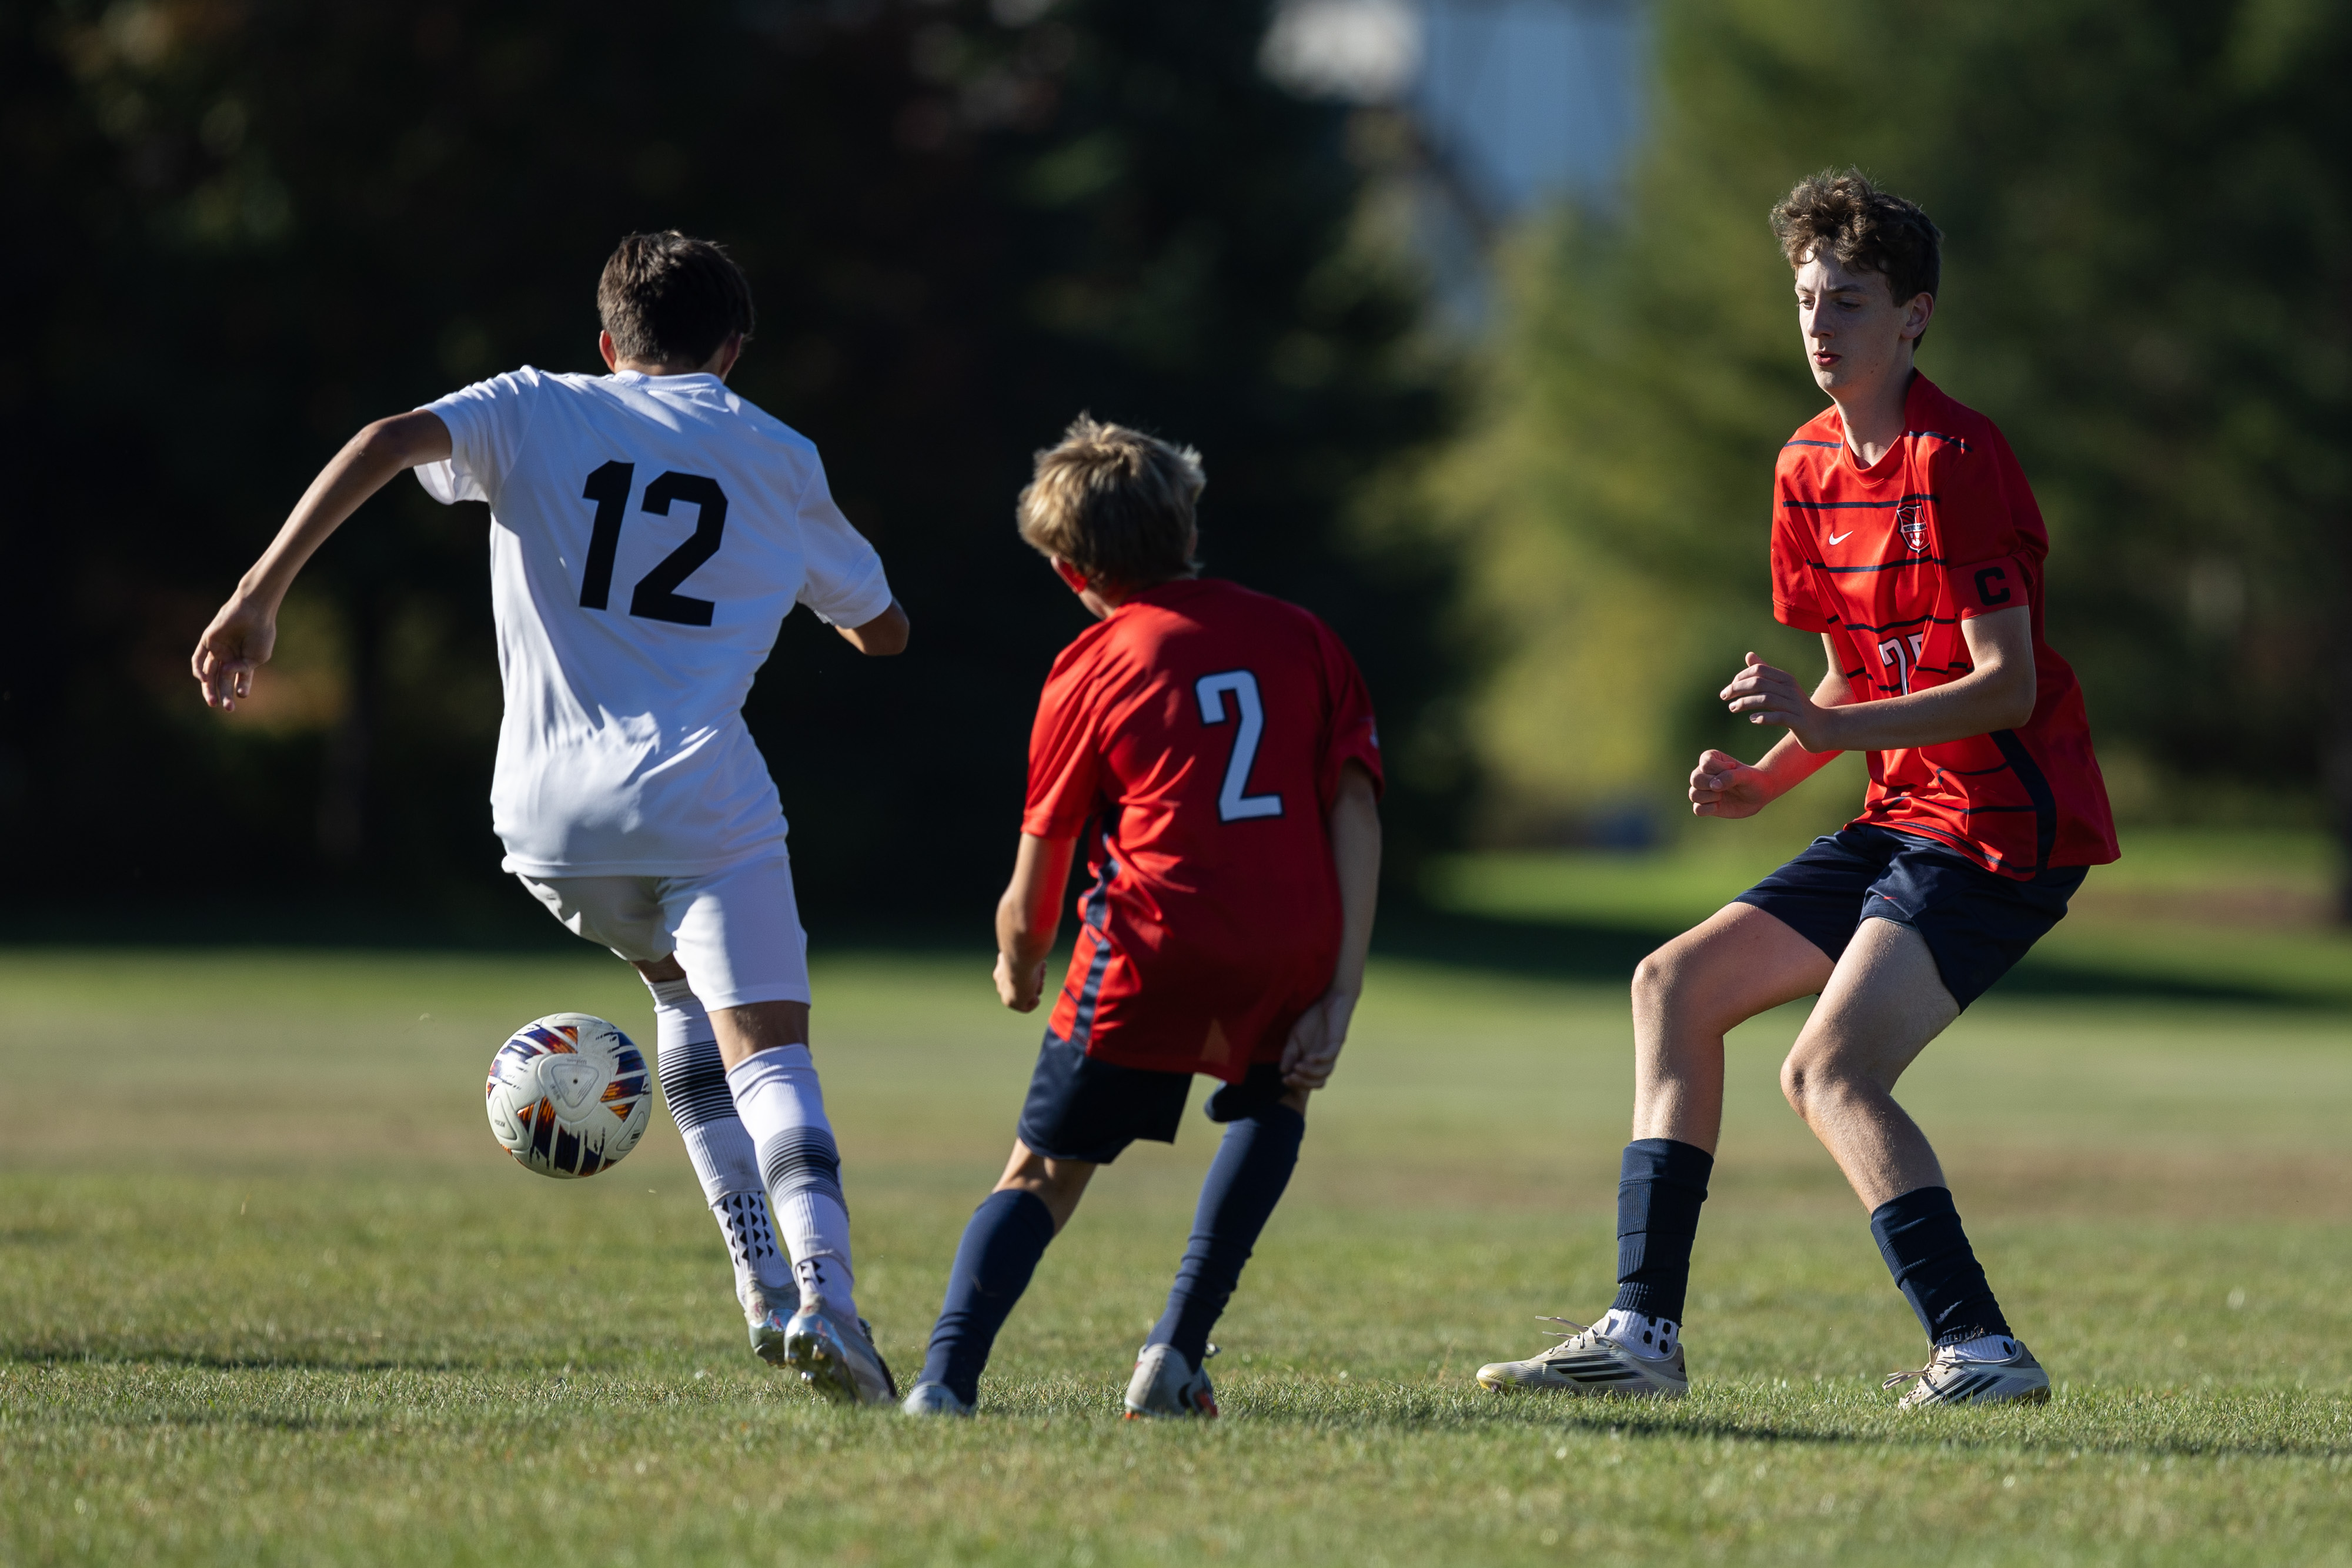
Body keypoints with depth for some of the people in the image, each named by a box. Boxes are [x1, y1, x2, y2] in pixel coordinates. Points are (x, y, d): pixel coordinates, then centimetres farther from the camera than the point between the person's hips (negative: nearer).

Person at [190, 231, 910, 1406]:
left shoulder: (536, 413, 12)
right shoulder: (778, 460, 15)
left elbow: (391, 443, -8)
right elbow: (883, 630, 28)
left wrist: (261, 594, -11)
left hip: (550, 820, 2)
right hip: (704, 807, -2)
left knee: (679, 983, 26)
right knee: (767, 1053, -7)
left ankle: (761, 1282, 17)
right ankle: (823, 1290, -33)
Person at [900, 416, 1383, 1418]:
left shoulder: (1092, 668, 11)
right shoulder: (1299, 640, 17)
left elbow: (1033, 890, 12)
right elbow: (1356, 811, 7)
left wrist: (1020, 971, 34)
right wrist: (1337, 999, 5)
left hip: (1153, 952, -2)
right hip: (1292, 951, 2)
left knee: (1042, 1174, 7)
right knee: (1273, 1108, 31)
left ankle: (946, 1376, -14)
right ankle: (1177, 1353, 18)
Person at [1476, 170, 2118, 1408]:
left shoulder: (1955, 459, -16)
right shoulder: (1810, 468, 11)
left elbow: (2009, 686, -20)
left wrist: (1831, 729, -29)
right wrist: (1768, 779, 2)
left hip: (2005, 824, -9)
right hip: (1905, 816, 9)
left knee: (1830, 1071, -21)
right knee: (1678, 985, 6)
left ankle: (1978, 1348, -19)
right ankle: (1643, 1329, 4)